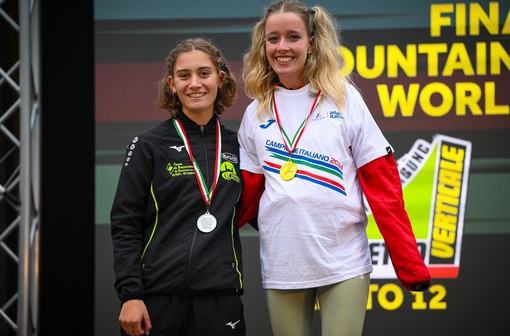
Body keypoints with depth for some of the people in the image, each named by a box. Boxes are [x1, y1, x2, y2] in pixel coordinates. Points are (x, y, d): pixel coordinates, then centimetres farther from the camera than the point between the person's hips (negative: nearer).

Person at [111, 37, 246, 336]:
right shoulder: (149, 145, 2)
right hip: (158, 298, -2)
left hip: (221, 297, 2)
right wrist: (130, 294, -10)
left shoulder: (236, 146, 12)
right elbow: (125, 224, -1)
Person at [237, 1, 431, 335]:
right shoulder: (256, 113, 9)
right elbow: (246, 195, 12)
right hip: (281, 265, 3)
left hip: (344, 261, -2)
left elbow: (382, 184, -1)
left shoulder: (344, 98, 1)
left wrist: (409, 262, -6)